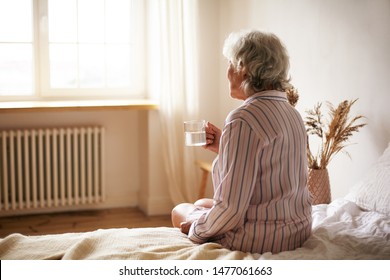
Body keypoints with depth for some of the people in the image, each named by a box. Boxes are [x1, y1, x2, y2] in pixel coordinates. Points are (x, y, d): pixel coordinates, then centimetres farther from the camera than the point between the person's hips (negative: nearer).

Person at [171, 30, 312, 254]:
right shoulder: (292, 113, 5)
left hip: (260, 240, -8)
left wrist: (197, 227, -7)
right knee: (201, 203, 28)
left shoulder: (243, 119, -24)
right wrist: (224, 147, 9)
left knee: (180, 211, 16)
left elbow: (231, 207, -26)